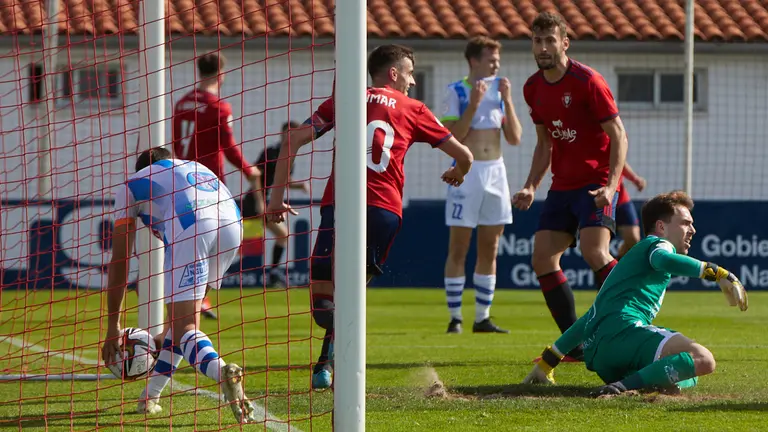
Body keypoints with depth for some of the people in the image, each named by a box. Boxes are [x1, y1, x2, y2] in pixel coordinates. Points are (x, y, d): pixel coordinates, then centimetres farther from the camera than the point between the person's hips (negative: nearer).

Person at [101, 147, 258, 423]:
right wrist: (168, 332, 51)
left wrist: (113, 328, 33)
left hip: (190, 225, -5)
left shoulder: (131, 185, 30)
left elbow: (119, 263, 26)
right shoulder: (197, 168, 43)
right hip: (232, 224, 5)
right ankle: (150, 397, 25)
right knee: (185, 314, 26)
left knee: (185, 329, -7)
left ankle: (223, 373, -38)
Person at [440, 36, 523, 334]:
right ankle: (455, 318, 1)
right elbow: (452, 137, -13)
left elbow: (515, 138, 5)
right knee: (458, 249, -4)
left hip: (496, 172, 5)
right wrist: (474, 104, -19)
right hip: (466, 172, -5)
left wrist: (507, 101, -5)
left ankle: (482, 318, 12)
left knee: (490, 249, 6)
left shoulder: (499, 90, 10)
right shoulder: (456, 92, -3)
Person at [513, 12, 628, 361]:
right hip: (562, 185, 7)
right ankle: (576, 345, 4)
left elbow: (618, 136, -13)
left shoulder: (588, 82, -13)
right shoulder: (533, 88, 9)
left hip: (596, 184, -7)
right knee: (542, 258, -2)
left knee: (594, 252, -25)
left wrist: (610, 185, -24)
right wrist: (531, 186, 8)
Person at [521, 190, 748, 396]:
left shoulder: (632, 257, 36)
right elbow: (663, 259, -19)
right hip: (622, 331, -9)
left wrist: (547, 361, 37)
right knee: (703, 360, -24)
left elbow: (591, 317, 36)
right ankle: (625, 386, -34)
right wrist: (717, 272, -21)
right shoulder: (657, 243, 10)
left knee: (688, 378, 23)